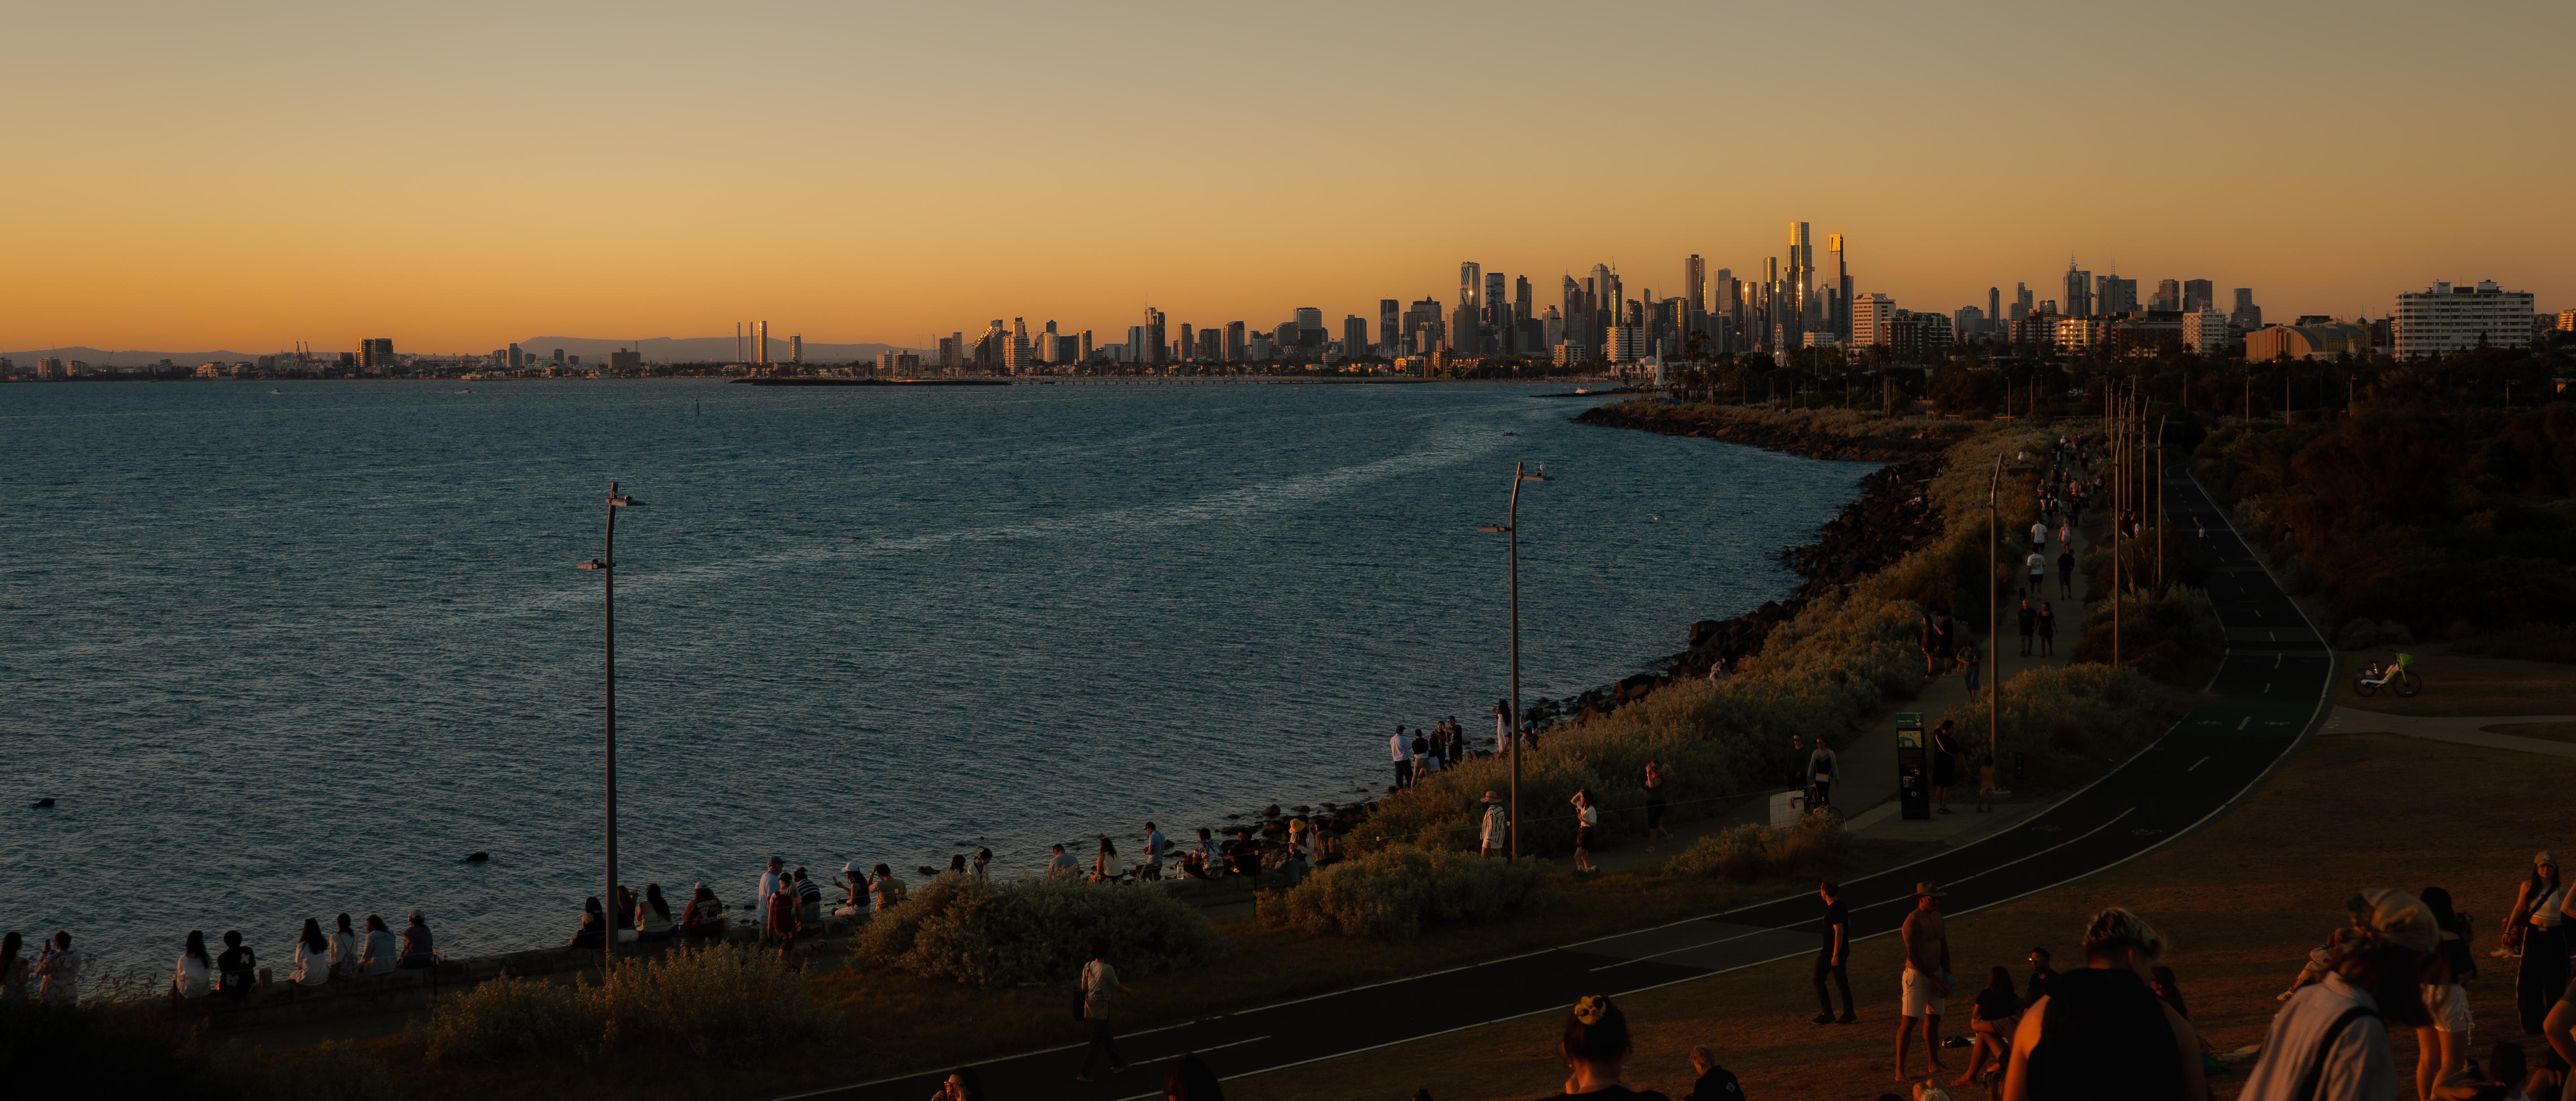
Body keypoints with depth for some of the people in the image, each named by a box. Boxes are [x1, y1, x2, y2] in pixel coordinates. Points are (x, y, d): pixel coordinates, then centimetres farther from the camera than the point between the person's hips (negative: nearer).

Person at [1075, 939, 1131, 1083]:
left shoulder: (1088, 967, 3)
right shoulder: (1107, 969, -15)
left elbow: (1084, 987, 10)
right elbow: (1117, 987, -4)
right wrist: (1127, 990, 19)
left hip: (1090, 1005, 7)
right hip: (1101, 1006, -7)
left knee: (1106, 1037, 21)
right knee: (1097, 1041, -1)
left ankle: (1118, 1064, 34)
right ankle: (1084, 1073, -3)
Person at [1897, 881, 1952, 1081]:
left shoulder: (1937, 917, 8)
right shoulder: (1913, 922, -18)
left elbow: (1944, 947, 18)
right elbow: (1913, 956, -19)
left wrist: (1946, 974, 8)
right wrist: (1934, 979, -17)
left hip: (1935, 975, 8)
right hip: (1917, 975, -8)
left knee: (1933, 1020, 15)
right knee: (1908, 1022, -8)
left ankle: (1934, 1063, 27)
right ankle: (1900, 1068, -7)